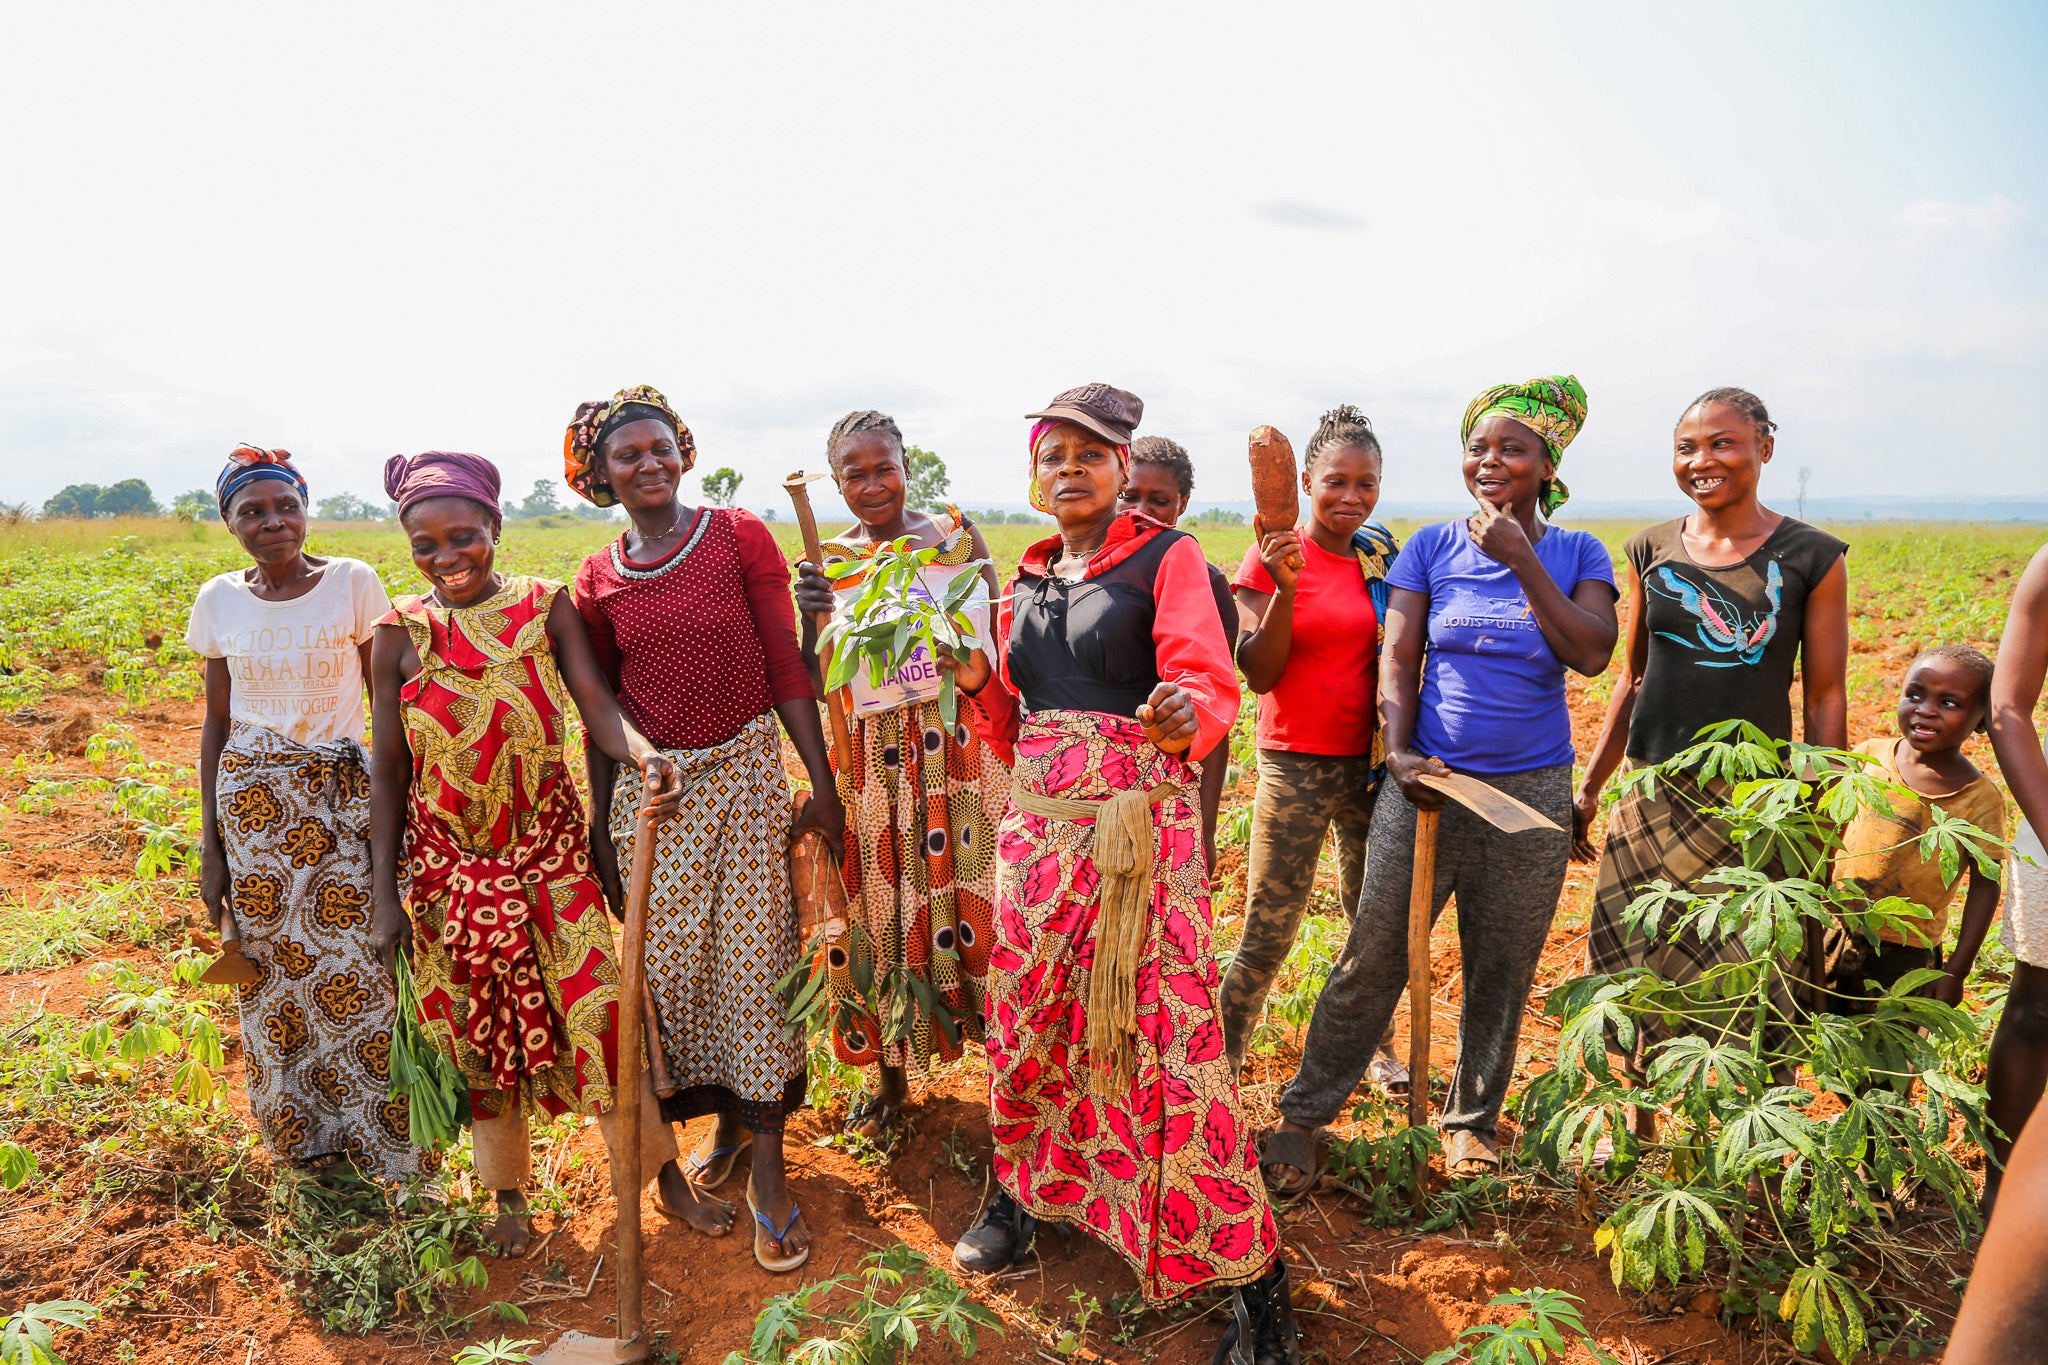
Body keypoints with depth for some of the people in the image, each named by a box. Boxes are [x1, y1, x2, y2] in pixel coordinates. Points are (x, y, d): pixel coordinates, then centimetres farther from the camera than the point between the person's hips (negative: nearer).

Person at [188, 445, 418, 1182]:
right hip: (252, 806, 2)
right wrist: (209, 845, 7)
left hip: (345, 794, -2)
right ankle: (304, 1140, 27)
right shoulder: (219, 600, 3)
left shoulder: (354, 583, -5)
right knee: (273, 976, 7)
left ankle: (386, 1143, 13)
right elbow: (216, 722, 8)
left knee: (360, 975, -5)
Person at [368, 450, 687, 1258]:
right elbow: (387, 770, -1)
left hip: (549, 845, 0)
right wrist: (383, 895, -2)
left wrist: (645, 754, -37)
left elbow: (597, 706, -14)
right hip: (449, 859, 1)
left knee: (597, 1006, -1)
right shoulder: (401, 633, -5)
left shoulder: (545, 606, -5)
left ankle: (661, 1170, 17)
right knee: (480, 1028, 12)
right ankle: (508, 1193, 32)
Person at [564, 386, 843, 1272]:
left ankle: (768, 1168, 10)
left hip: (745, 772, -2)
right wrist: (602, 830, 10)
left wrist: (823, 784, -6)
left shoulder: (739, 537, -3)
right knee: (671, 964, 8)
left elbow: (786, 667, -3)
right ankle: (725, 1119, 31)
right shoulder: (598, 583, 4)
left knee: (753, 959, -1)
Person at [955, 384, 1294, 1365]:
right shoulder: (1026, 578, 15)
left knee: (1166, 1025, -7)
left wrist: (1183, 716, -35)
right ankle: (1019, 1190, 37)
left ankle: (1251, 1275, 6)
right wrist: (977, 680, 7)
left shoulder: (1167, 558, -2)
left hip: (1138, 820, -5)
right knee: (1025, 1010, 12)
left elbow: (1211, 685, -15)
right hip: (1037, 818, 6)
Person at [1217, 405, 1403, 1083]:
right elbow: (1259, 674, -11)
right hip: (1295, 766, -4)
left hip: (1371, 765, 4)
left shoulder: (1383, 557, 7)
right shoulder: (1274, 557, -6)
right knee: (1265, 937, -2)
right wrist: (1286, 589, -24)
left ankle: (1375, 1048, 34)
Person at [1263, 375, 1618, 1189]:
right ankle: (1303, 1115, 13)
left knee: (1501, 974, 11)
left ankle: (1471, 1121, 31)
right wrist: (1399, 753, -13)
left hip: (1530, 793, 1)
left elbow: (1593, 654, -11)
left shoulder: (1575, 555, 4)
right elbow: (1396, 660, 1)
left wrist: (1522, 559, -14)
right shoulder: (1432, 547, 4)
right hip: (1426, 785, 0)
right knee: (1369, 962, -1)